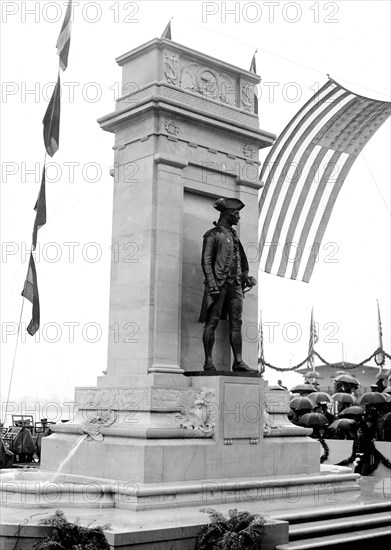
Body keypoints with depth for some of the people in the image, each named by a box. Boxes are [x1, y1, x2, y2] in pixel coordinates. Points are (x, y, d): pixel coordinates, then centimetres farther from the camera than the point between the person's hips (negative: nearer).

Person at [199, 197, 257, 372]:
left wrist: (246, 277, 14)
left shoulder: (233, 235, 21)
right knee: (212, 322, -6)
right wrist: (211, 283, -18)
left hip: (235, 284, 7)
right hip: (218, 283, -7)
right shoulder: (212, 234, -1)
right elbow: (206, 261, -8)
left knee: (236, 323, 3)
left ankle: (238, 362, 4)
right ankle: (208, 363, -4)